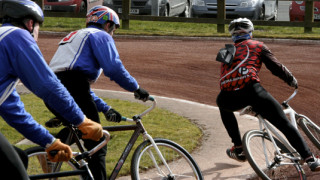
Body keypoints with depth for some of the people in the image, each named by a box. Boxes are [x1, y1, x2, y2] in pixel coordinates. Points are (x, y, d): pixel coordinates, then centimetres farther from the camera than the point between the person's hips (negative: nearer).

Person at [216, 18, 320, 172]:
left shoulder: (227, 51, 35)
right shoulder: (257, 45, 23)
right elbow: (276, 67, 17)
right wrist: (292, 80, 36)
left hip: (228, 96, 3)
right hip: (251, 89, -3)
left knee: (222, 104, 39)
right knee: (284, 124, 5)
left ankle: (238, 148, 32)